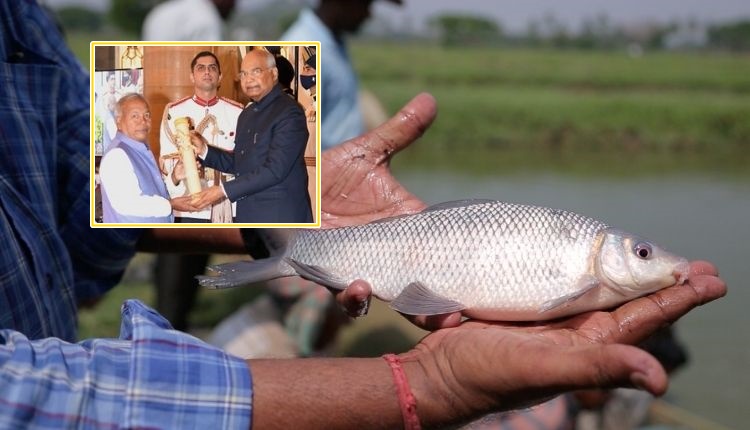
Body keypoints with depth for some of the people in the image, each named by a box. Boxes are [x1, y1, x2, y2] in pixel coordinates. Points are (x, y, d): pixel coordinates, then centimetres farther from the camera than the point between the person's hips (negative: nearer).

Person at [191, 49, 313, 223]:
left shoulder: (289, 113, -13)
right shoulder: (246, 115, 17)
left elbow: (274, 169, -21)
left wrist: (224, 190, -20)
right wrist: (204, 150, 4)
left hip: (280, 216, -8)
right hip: (249, 215, 8)